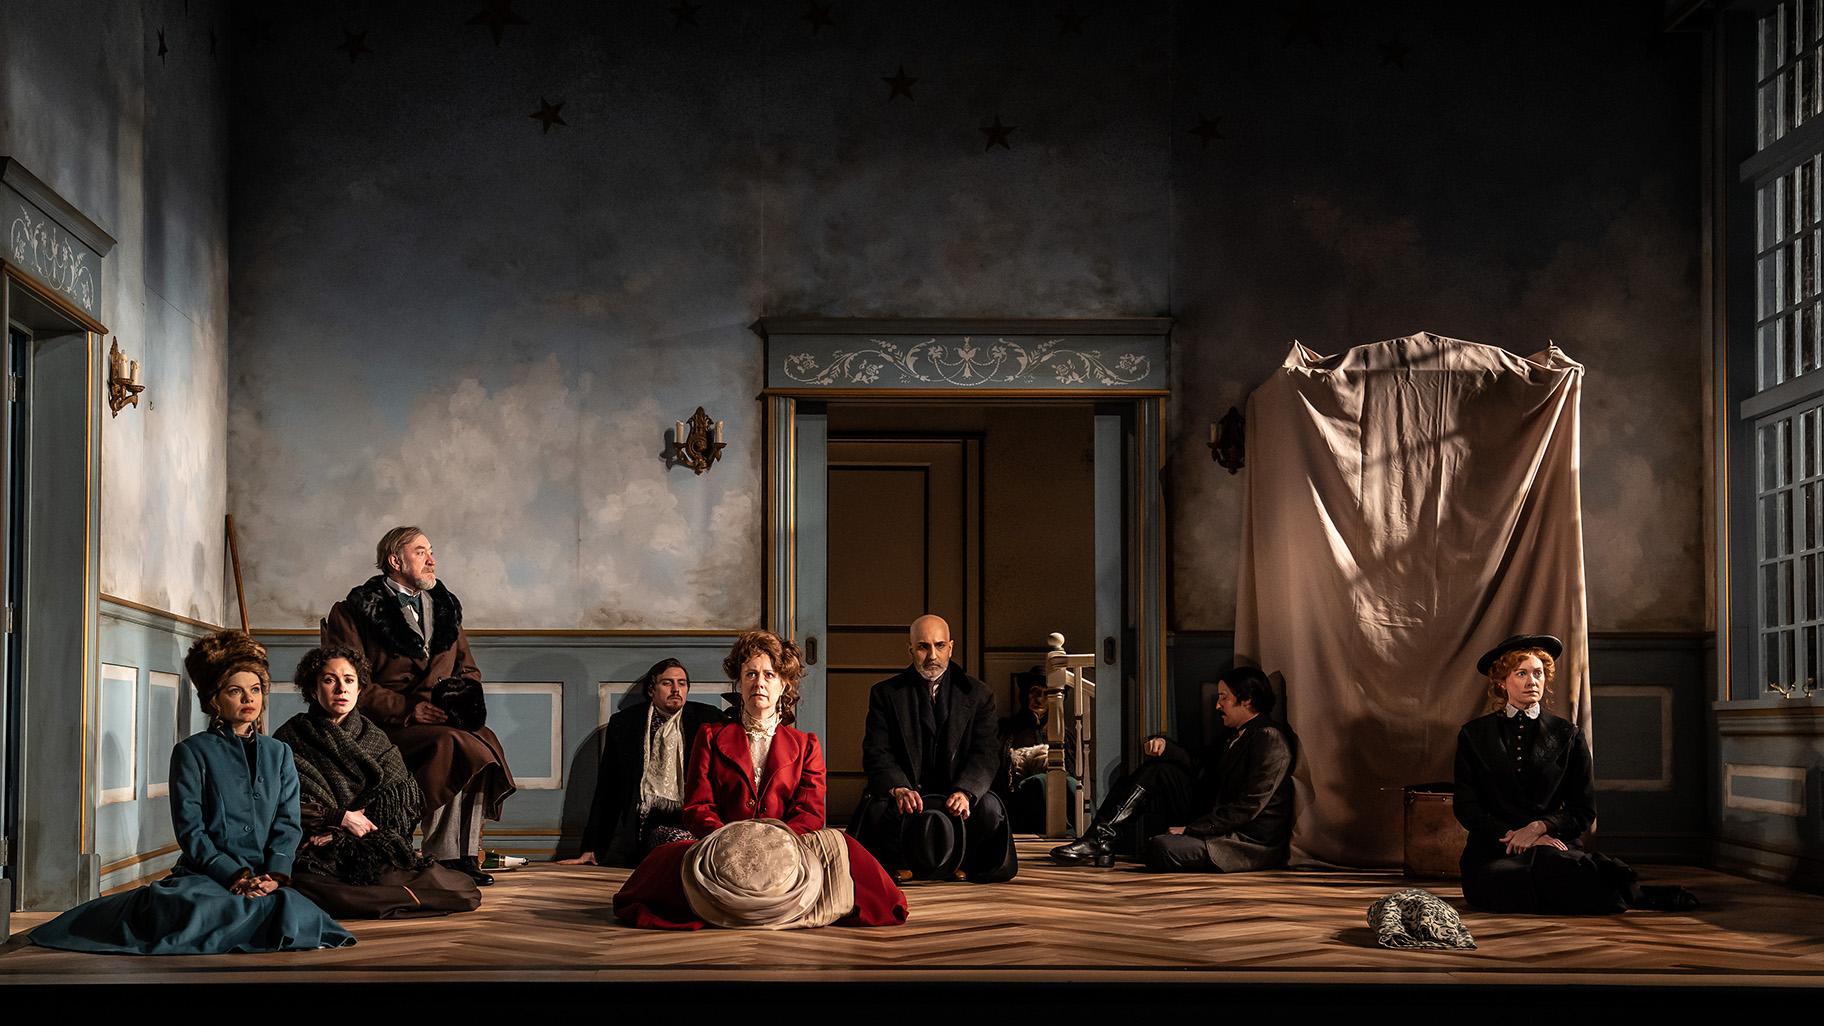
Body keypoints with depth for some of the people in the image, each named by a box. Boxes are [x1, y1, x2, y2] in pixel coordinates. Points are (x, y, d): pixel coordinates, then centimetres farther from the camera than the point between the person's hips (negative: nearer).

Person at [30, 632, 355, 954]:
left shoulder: (279, 754, 20)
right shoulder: (191, 752, 7)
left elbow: (288, 824, 10)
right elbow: (189, 830, -1)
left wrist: (274, 874, -9)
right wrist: (235, 875, -14)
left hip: (267, 877, 4)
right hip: (206, 875, -4)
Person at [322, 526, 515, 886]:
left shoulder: (444, 608, 22)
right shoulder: (356, 611, 2)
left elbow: (468, 671, 27)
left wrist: (465, 701, 2)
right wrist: (406, 709, -17)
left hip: (443, 719, 5)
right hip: (386, 726, -5)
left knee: (485, 742, -28)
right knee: (451, 744, -33)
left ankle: (464, 856, -25)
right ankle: (445, 857, -25)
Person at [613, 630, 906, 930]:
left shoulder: (805, 745, 22)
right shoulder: (711, 737, 21)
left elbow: (811, 813, 7)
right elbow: (696, 808, 9)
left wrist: (775, 843, -17)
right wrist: (731, 843, -14)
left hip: (788, 854, 0)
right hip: (724, 857, 0)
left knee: (839, 846, -32)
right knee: (668, 856, -35)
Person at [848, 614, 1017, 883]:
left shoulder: (978, 694, 7)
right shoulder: (886, 693, 6)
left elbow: (986, 753, -5)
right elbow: (877, 752, -5)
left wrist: (965, 791, -26)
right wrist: (898, 788, -27)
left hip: (958, 792, 1)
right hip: (904, 792, -1)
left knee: (989, 809, -30)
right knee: (877, 810, -33)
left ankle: (957, 860, 3)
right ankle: (902, 861, 1)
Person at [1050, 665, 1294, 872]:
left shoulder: (1269, 738, -13)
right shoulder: (1239, 736, 19)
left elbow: (1249, 806, -20)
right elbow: (1201, 770, 17)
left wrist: (1191, 829, -19)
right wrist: (1165, 746, 0)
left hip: (1253, 843, -9)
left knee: (1160, 849, -31)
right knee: (1157, 771, 4)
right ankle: (1099, 838, -4)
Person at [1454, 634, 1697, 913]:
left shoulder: (1567, 735, 13)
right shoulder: (1474, 734, 12)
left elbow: (1584, 810, 10)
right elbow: (1465, 806, 6)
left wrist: (1539, 827, -9)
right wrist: (1514, 836, -8)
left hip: (1553, 843, 0)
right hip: (1493, 852, 1)